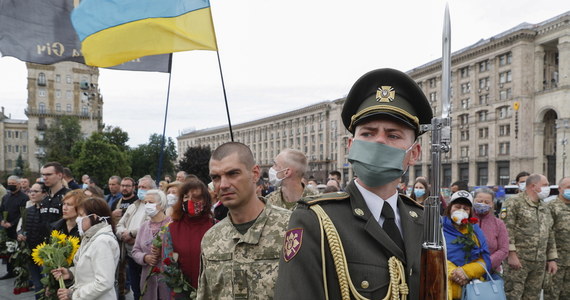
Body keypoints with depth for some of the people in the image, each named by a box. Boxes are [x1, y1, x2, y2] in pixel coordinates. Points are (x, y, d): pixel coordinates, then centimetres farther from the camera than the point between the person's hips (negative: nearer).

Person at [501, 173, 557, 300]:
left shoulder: (545, 209, 18)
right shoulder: (515, 203, -6)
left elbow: (550, 235, 21)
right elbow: (506, 230, -14)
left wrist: (552, 259, 16)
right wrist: (511, 254, -18)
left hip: (540, 264, 7)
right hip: (518, 260, -7)